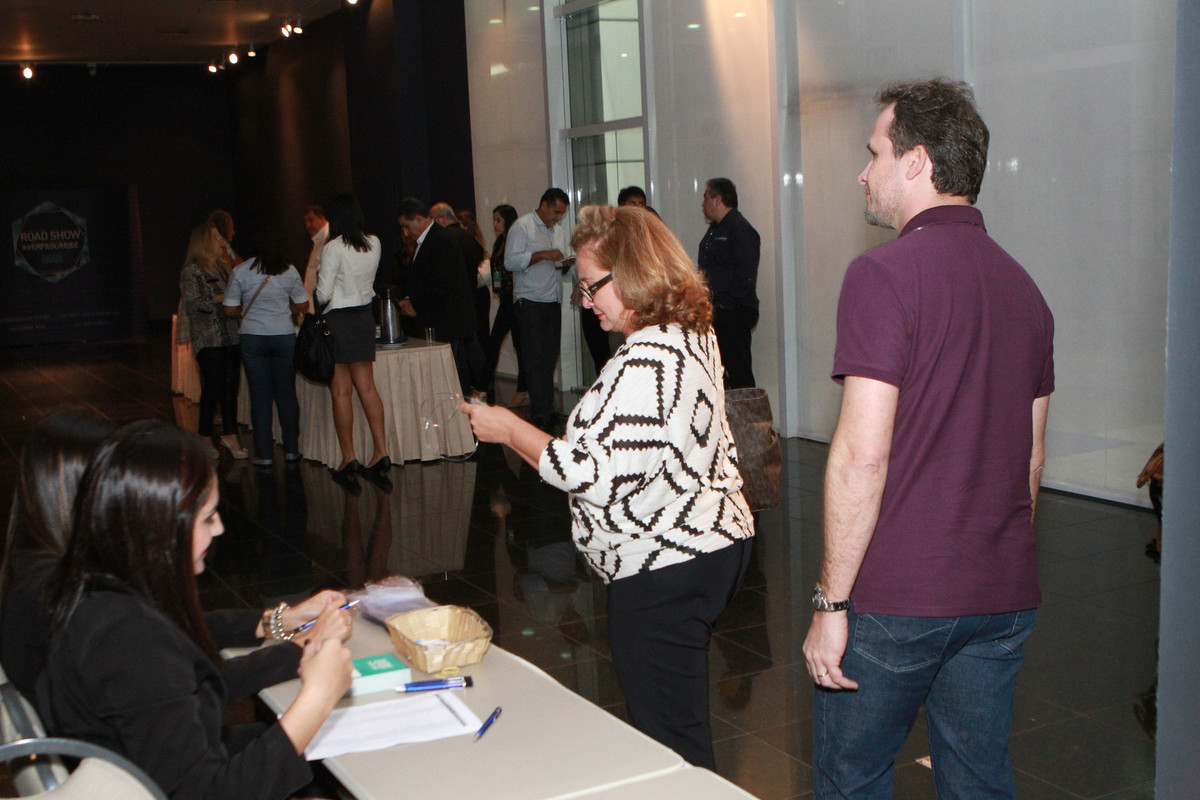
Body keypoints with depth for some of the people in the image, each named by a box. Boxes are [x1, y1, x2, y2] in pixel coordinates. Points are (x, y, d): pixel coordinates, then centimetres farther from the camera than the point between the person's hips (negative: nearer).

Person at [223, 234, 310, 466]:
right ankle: (291, 450, 13)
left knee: (260, 397, 4)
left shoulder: (240, 271, -2)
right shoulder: (289, 271, 0)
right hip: (284, 336, 1)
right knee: (287, 395, 9)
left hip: (253, 339, -1)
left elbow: (230, 310, 0)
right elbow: (303, 306, 5)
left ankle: (264, 454, 6)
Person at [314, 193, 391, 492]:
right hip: (365, 318, 5)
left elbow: (323, 294, -12)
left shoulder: (333, 247, -14)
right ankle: (381, 453, 3)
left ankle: (349, 459, 2)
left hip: (338, 320, -5)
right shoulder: (374, 244, 3)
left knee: (341, 391, 0)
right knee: (367, 388, 8)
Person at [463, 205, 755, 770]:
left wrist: (511, 431, -15)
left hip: (663, 571, -11)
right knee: (683, 728, 22)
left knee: (668, 739, 1)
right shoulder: (691, 334, 9)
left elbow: (597, 474, -25)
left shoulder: (647, 361, -24)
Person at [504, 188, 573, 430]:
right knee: (535, 356, -9)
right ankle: (539, 412, -8)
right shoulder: (522, 227, -3)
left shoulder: (561, 232, 19)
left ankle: (546, 409, 11)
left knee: (550, 357, 6)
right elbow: (511, 262, -13)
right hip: (529, 302, -7)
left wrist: (569, 263, 0)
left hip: (553, 301, 7)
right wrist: (543, 255, -19)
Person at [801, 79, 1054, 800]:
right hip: (1005, 597, 7)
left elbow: (863, 453, -19)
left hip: (897, 599, -7)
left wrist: (830, 603, -13)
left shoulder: (885, 274, -14)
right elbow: (1031, 457, 15)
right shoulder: (1023, 285, 10)